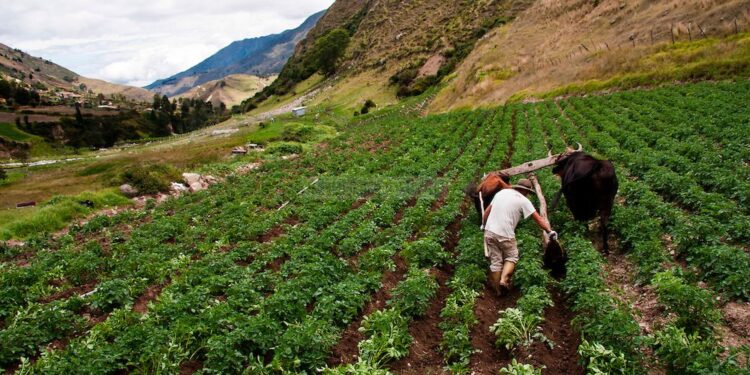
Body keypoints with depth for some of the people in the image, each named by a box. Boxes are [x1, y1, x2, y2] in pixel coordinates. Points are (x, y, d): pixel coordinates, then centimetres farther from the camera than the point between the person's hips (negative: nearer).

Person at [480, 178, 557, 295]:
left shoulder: (501, 192, 12)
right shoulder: (523, 201, -2)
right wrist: (549, 231, -2)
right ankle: (504, 280, -2)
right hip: (505, 234, -5)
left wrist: (483, 224, 27)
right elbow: (538, 219, -6)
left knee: (495, 261, 12)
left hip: (489, 232, 5)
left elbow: (487, 211, 16)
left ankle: (497, 290, 19)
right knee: (511, 257, 17)